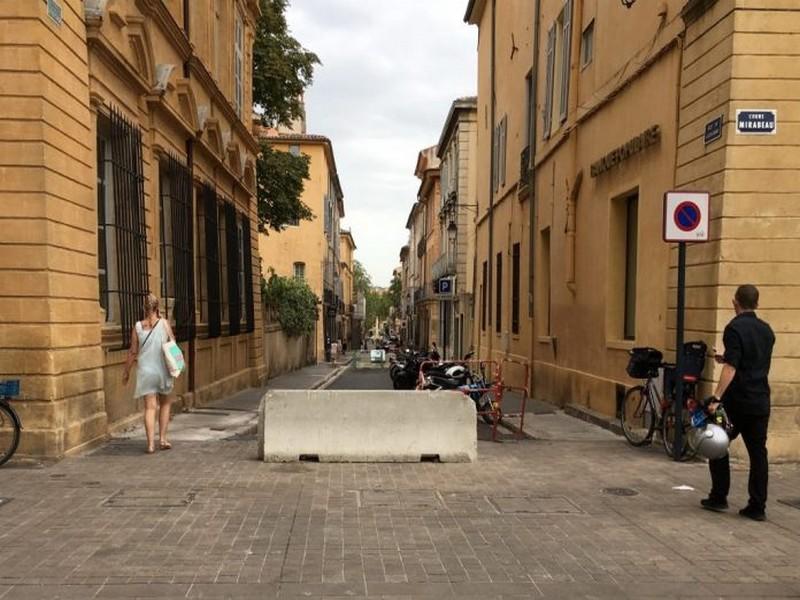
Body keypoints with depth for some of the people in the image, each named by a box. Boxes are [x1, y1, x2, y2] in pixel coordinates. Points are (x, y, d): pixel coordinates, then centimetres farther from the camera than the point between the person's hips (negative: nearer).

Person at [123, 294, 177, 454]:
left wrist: (126, 371, 10)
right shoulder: (164, 323, -5)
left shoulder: (138, 326, -2)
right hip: (162, 370, 0)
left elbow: (133, 352, 0)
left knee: (150, 407, 1)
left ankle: (151, 444, -6)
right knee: (165, 404, 17)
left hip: (145, 371, 0)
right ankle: (162, 439, 14)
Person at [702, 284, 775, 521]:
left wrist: (716, 398, -25)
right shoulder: (766, 330, 9)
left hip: (737, 401, -6)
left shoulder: (735, 328, -13)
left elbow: (731, 368, -22)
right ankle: (757, 507, 10)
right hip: (761, 401, 6)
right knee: (758, 452, 8)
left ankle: (718, 497, 15)